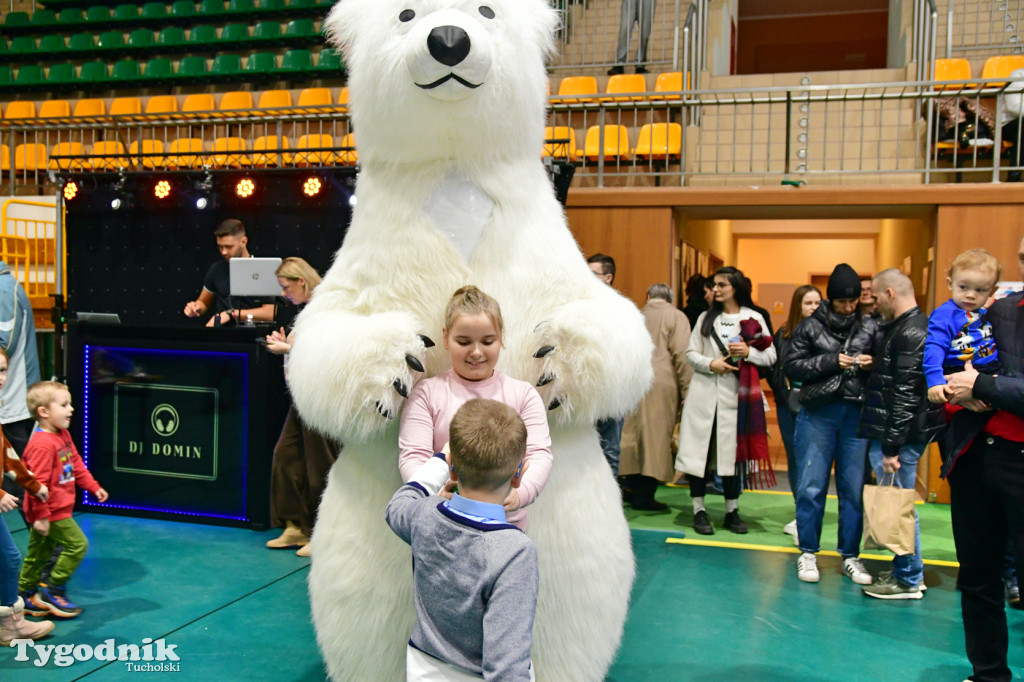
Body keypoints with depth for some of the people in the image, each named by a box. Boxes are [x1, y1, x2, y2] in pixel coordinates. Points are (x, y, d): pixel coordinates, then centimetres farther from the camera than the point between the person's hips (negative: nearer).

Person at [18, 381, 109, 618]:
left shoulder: (64, 436, 8)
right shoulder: (42, 445, -23)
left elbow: (77, 465, 19)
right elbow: (37, 483, -24)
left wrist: (94, 487, 17)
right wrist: (41, 516, -24)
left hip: (59, 508, 10)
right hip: (51, 512, -10)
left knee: (38, 553, 18)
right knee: (77, 544, -7)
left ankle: (25, 595, 30)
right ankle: (52, 590, 3)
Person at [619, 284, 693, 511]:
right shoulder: (676, 317, 2)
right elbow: (682, 355, -6)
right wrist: (686, 391, -6)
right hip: (661, 384, -4)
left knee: (634, 433, 12)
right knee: (656, 435, -2)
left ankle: (631, 486, 14)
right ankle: (645, 495, -2)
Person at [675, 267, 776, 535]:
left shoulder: (754, 319, 5)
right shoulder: (706, 317, 11)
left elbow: (771, 356, 3)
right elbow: (691, 353, 6)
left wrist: (748, 352, -14)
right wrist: (711, 364, -11)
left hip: (735, 394, -1)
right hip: (704, 393, 1)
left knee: (731, 453, 3)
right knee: (699, 450, 0)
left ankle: (732, 511, 16)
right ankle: (699, 510, 9)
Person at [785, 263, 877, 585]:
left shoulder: (870, 327, 9)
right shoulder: (810, 327, 5)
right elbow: (792, 367, -2)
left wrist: (871, 365, -6)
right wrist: (831, 362, -11)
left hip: (857, 414, 1)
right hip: (818, 413, -1)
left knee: (854, 488, 4)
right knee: (811, 486, 1)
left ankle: (850, 556, 17)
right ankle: (807, 553, 14)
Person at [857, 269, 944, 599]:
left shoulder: (910, 334, -18)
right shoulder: (901, 327, 15)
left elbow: (906, 395, -22)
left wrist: (892, 447, -21)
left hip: (900, 435, -10)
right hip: (888, 432, 10)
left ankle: (908, 580, 10)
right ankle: (905, 570, 26)